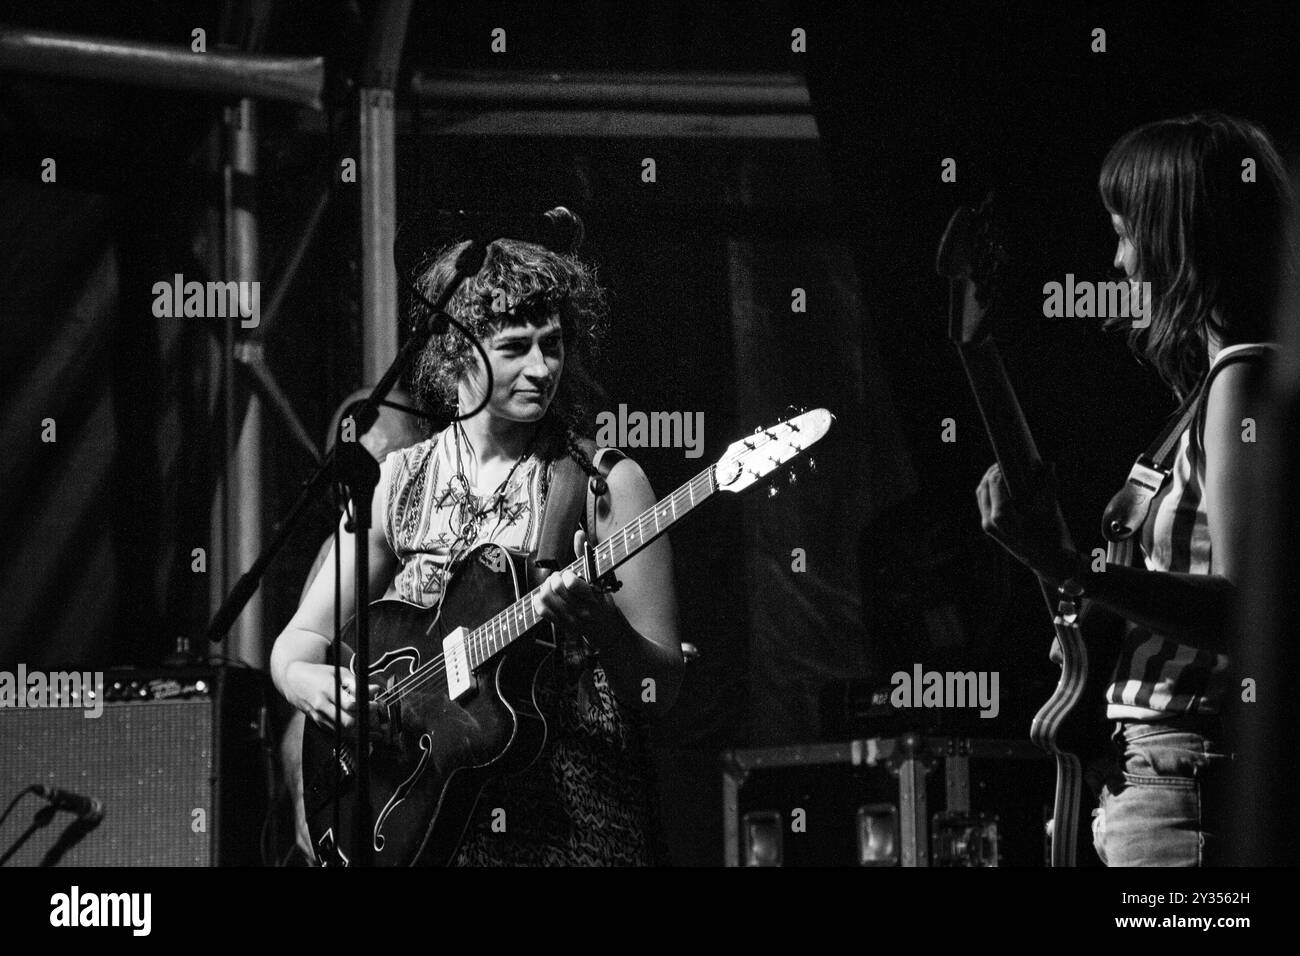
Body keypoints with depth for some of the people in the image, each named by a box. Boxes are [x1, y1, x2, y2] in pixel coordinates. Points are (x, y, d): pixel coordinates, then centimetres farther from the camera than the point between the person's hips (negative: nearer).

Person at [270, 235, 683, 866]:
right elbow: (299, 640, 14)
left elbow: (663, 688, 2)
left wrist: (601, 627, -17)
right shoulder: (397, 482, 10)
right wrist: (306, 681, -8)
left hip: (570, 822, -3)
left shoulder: (606, 484, 2)